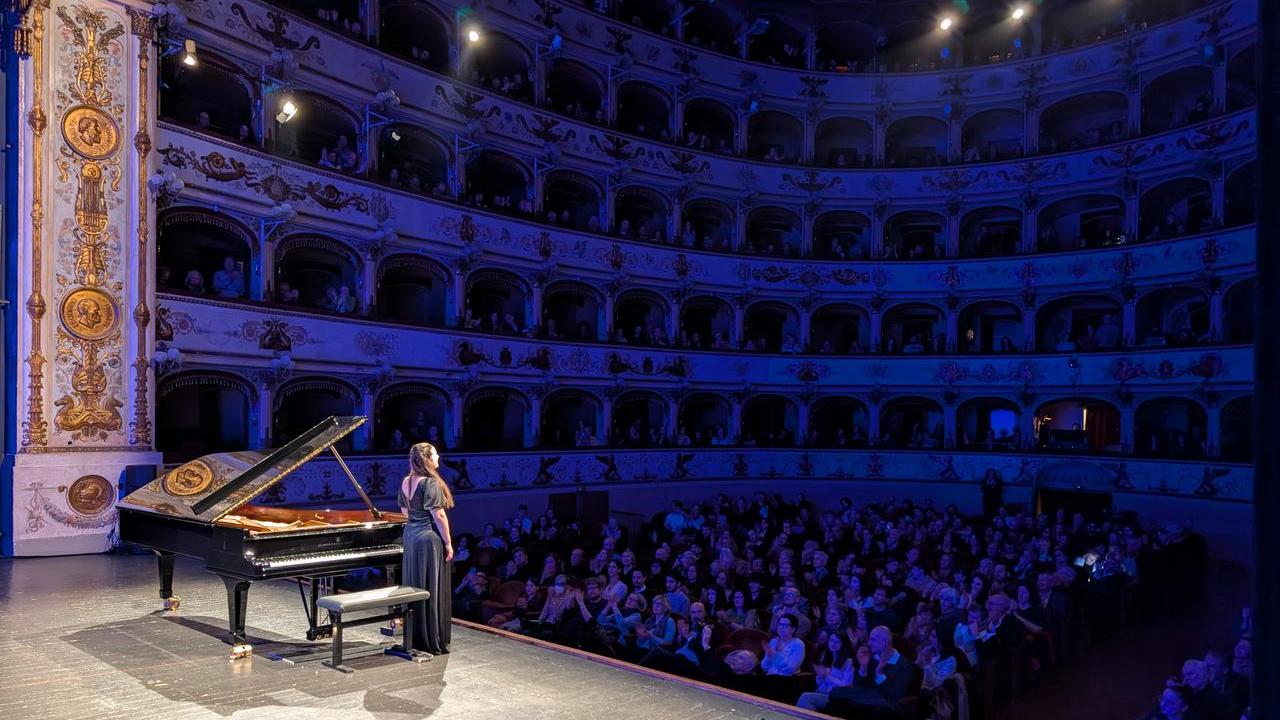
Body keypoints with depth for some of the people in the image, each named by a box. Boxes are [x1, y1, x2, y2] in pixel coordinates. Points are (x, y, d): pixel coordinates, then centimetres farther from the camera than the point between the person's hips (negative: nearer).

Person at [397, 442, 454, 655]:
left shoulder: (406, 482, 6)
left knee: (414, 585, 15)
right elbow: (439, 515, -19)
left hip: (410, 533, 8)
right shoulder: (431, 483, -18)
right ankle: (432, 642, 5)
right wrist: (448, 543, -13)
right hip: (429, 537, -8)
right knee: (432, 589, -1)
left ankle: (414, 637, 24)